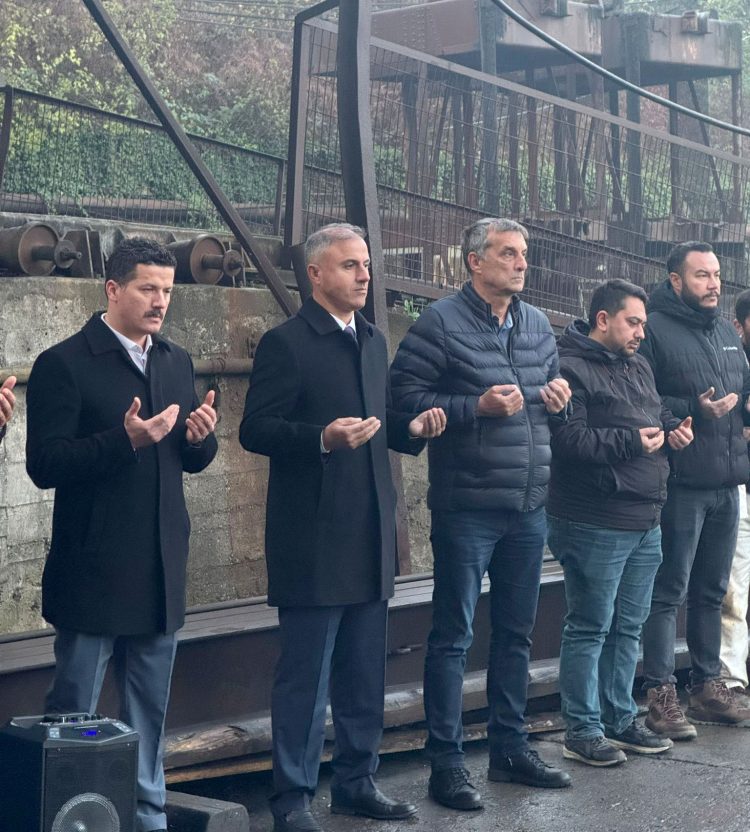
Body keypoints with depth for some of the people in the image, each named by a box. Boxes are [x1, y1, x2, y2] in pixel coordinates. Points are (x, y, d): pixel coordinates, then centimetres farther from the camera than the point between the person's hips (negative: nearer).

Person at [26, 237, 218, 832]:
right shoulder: (64, 364, -9)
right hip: (93, 571, -6)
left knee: (150, 710, 15)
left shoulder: (176, 362, 12)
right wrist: (125, 440, -26)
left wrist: (201, 436, -5)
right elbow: (45, 466, -15)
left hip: (161, 570, 6)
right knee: (74, 712, 1)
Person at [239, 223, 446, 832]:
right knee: (305, 675, -2)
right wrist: (324, 438, -26)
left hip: (370, 536, 7)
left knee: (364, 673, 14)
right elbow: (255, 430, -13)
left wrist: (411, 427, 2)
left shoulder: (373, 341, 15)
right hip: (313, 539, -7)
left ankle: (357, 782, 25)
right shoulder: (286, 343, -9)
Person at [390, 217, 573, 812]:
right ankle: (446, 762, 7)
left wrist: (559, 399, 1)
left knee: (516, 632, 15)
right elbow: (404, 395, -13)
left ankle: (511, 748, 27)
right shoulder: (441, 322, -8)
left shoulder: (537, 324, 12)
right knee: (454, 636, 0)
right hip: (467, 509, -7)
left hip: (529, 508, 7)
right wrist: (476, 406, -20)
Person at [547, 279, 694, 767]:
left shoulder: (639, 367, 17)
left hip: (645, 523, 9)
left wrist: (673, 430, 8)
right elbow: (567, 439, -23)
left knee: (629, 627, 15)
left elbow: (658, 416, 30)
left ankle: (620, 720, 26)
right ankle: (582, 731, 7)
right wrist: (630, 441, -21)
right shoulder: (571, 369, -12)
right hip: (595, 525, -9)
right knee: (589, 629, -1)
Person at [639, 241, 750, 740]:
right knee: (669, 592, -4)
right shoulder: (655, 330, -9)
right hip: (681, 486, -8)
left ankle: (708, 686, 25)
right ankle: (661, 696, 0)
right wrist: (694, 410, -22)